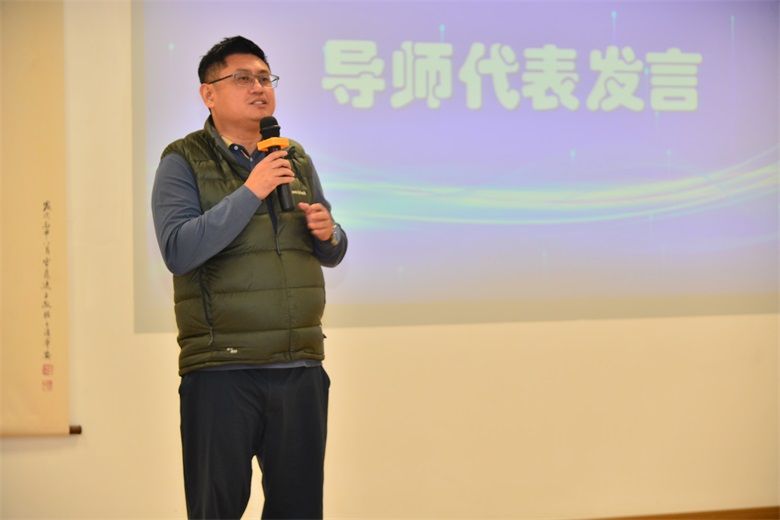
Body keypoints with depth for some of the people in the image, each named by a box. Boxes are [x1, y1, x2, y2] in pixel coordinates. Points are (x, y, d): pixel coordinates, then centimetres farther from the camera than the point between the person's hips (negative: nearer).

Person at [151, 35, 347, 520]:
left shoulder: (297, 160, 15)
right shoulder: (183, 162, -1)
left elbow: (333, 254, 22)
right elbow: (178, 251, -16)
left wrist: (328, 233, -1)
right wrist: (250, 193, -18)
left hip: (301, 367, 5)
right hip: (220, 371, -4)